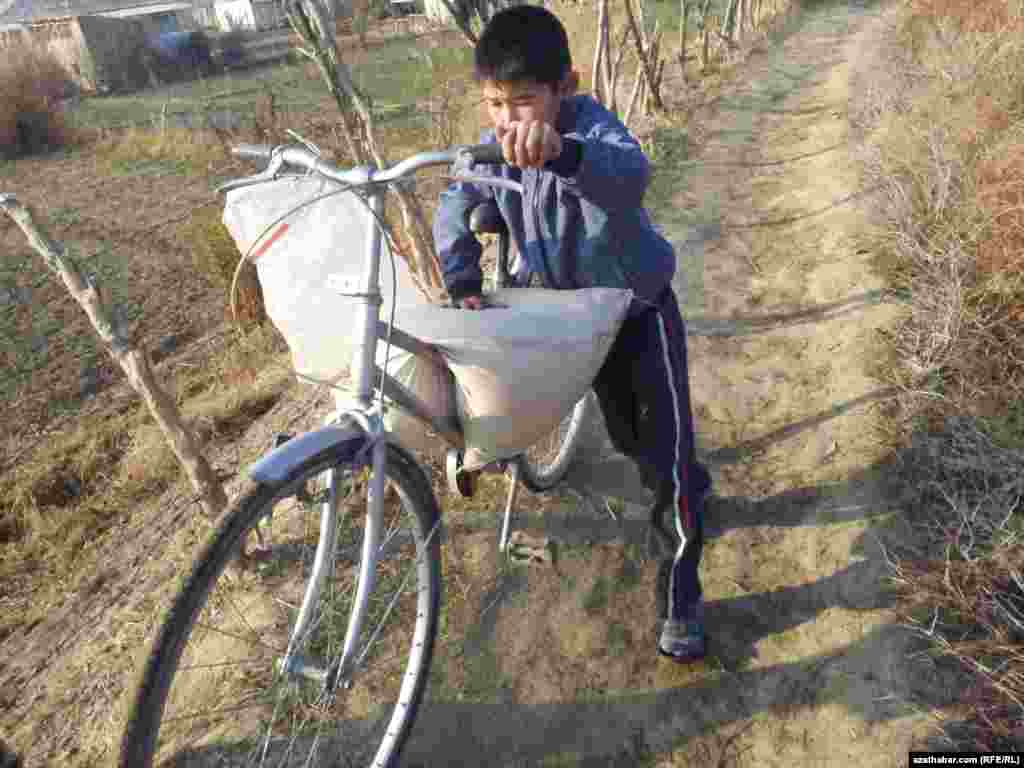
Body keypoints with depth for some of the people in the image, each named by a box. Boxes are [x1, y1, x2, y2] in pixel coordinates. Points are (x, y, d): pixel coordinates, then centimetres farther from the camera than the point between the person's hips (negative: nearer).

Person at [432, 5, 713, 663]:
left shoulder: (592, 127, -27)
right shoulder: (494, 145, -10)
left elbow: (631, 174, -50)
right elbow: (454, 207, -2)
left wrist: (560, 151, -70)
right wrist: (462, 280, -18)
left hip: (640, 307, -5)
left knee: (667, 445, -7)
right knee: (627, 436, 20)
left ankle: (680, 596, 9)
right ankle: (691, 489, 51)